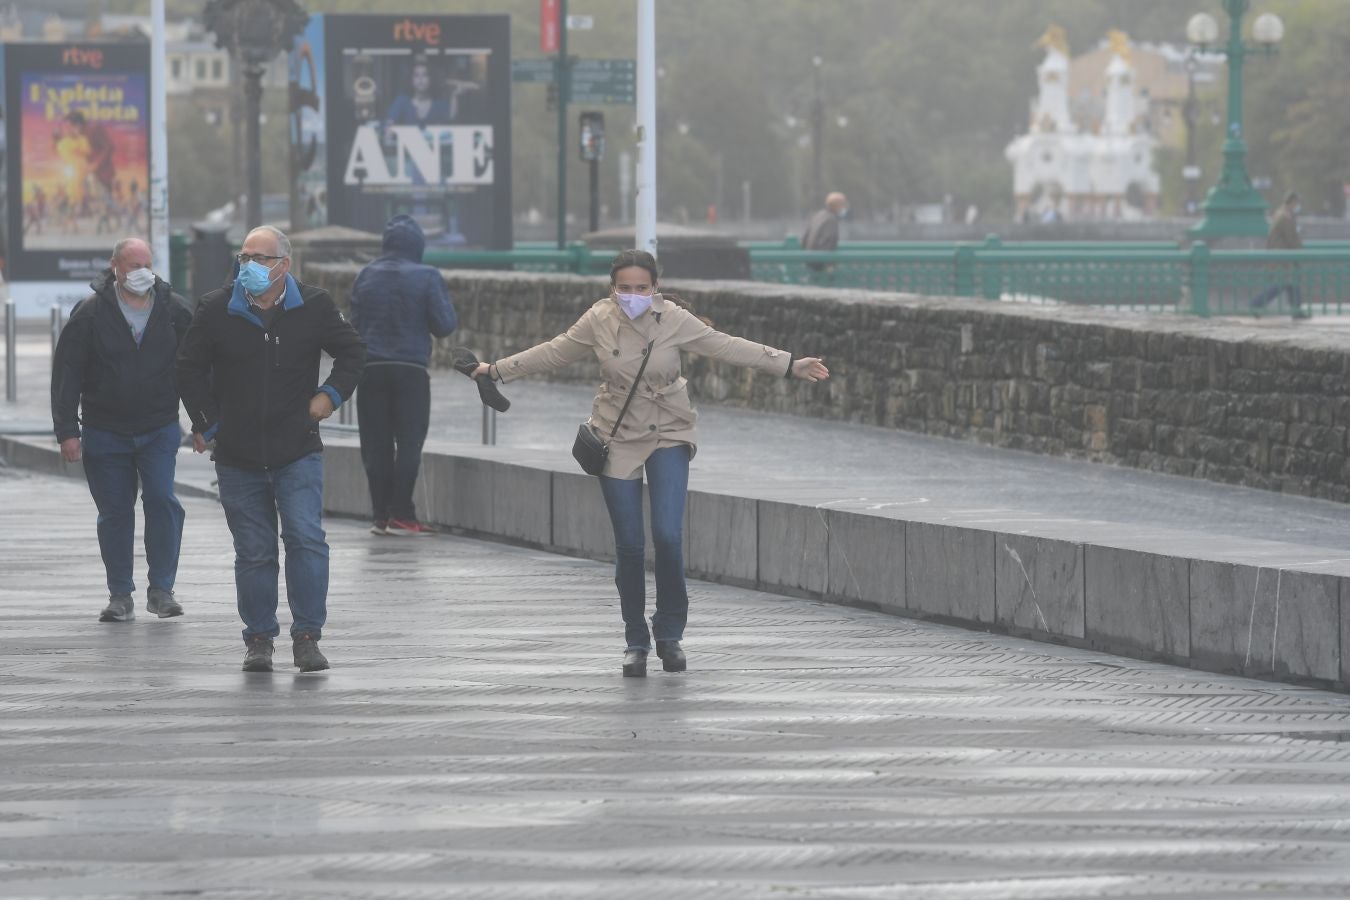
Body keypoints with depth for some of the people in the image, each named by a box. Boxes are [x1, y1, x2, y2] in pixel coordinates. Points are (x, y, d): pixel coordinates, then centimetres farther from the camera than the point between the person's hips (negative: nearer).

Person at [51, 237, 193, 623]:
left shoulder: (174, 310, 0)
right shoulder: (91, 313, -6)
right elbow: (66, 373, -5)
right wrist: (67, 431, -10)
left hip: (159, 429, 0)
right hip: (105, 431, 0)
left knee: (162, 501, -12)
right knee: (114, 512, 4)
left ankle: (161, 589, -4)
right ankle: (120, 596, 13)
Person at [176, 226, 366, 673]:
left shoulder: (314, 307, -2)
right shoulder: (216, 310, -1)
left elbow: (352, 351, 13)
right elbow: (190, 368, 10)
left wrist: (330, 395, 0)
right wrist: (206, 422, 3)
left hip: (298, 454, -1)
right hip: (238, 457, 1)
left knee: (306, 540, -12)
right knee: (253, 552, 5)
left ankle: (307, 636, -5)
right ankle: (258, 640, 16)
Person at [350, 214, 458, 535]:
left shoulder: (366, 276, 5)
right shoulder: (426, 277, -6)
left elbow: (355, 323, 9)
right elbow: (444, 325, -5)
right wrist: (445, 303, 13)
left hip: (370, 369, 3)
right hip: (411, 369, -3)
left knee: (376, 445, 6)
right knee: (409, 443, 1)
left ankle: (381, 516, 5)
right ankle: (401, 515, -5)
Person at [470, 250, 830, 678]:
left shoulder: (675, 320, -11)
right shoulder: (598, 321, -8)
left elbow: (727, 347, -6)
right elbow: (553, 353, 6)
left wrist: (789, 365, -9)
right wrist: (497, 370, 10)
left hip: (668, 436, -1)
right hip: (618, 438, 1)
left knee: (668, 536, -13)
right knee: (628, 545, 1)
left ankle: (670, 633, 8)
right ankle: (636, 642, 16)